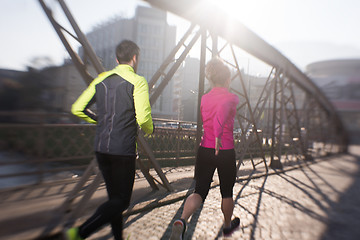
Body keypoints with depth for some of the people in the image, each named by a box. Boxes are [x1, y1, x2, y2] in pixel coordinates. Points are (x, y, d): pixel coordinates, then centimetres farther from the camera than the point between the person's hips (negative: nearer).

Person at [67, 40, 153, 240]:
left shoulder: (101, 80, 9)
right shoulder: (137, 81, -9)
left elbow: (77, 109, 9)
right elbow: (143, 118, -19)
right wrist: (150, 129, 3)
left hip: (101, 148, 7)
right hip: (124, 150, -7)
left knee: (114, 196, 20)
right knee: (121, 201, 7)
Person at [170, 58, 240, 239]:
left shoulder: (204, 99, 7)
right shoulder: (231, 98, -8)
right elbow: (222, 108, -32)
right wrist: (219, 135, -39)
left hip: (204, 150, 3)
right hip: (225, 152, -3)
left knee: (199, 192, 6)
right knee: (226, 192, 19)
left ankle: (181, 221, -21)